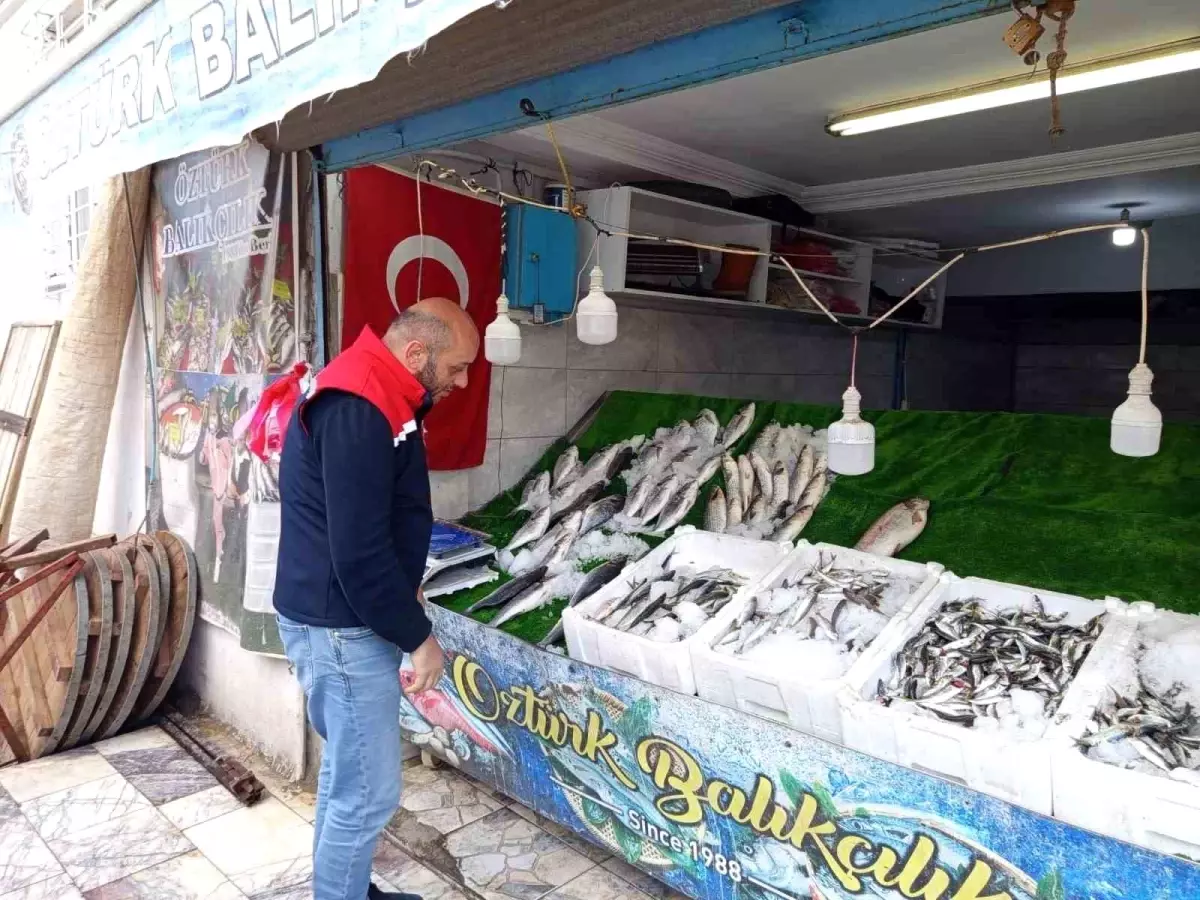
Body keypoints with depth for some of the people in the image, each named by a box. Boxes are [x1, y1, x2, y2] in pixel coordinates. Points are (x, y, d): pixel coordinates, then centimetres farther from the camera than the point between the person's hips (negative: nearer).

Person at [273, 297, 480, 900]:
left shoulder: (376, 396, 9)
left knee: (347, 772, 22)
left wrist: (407, 585, 12)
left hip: (348, 619, 10)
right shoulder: (356, 411, -24)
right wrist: (419, 636, -17)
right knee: (369, 790, 2)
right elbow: (359, 552, -26)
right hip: (341, 628, -10)